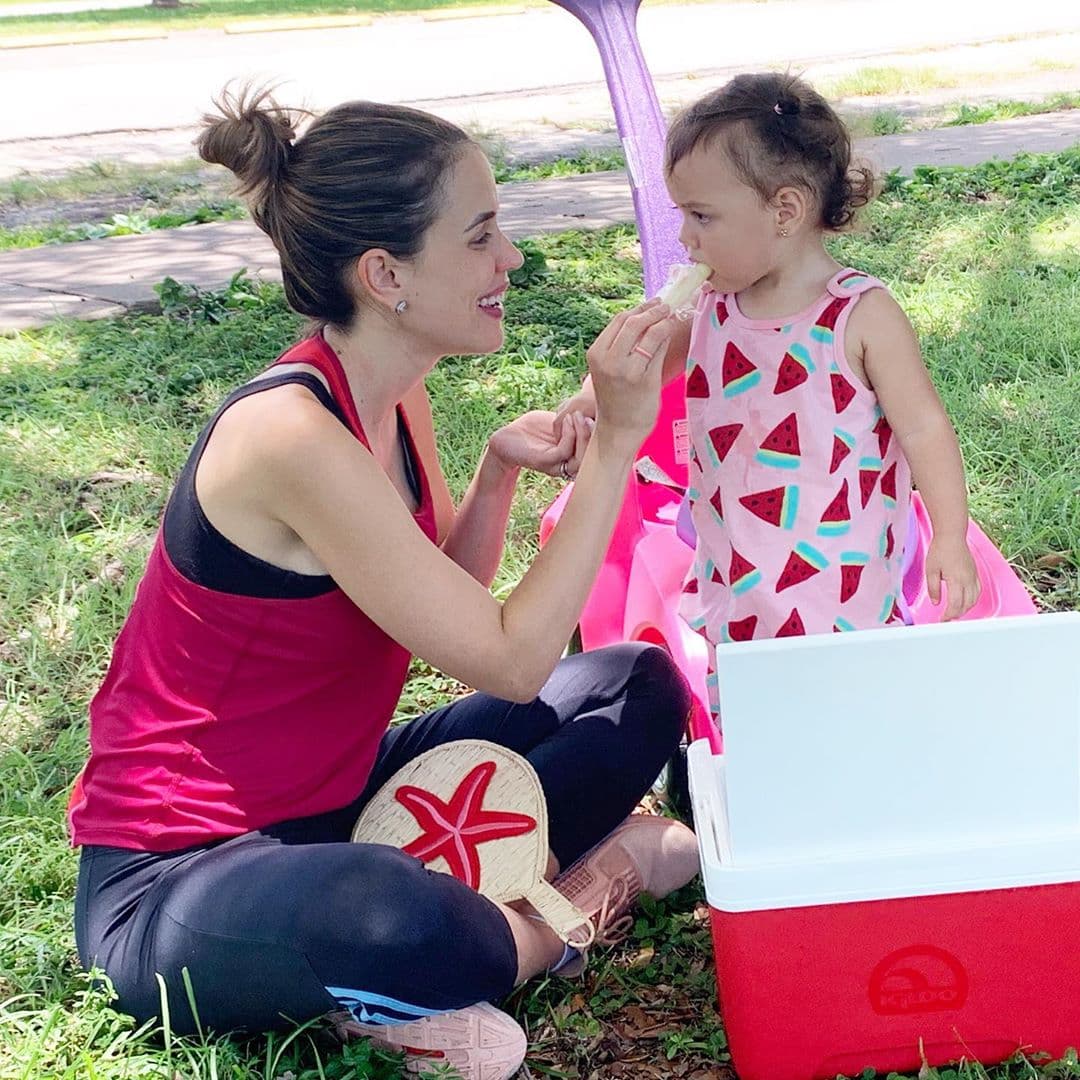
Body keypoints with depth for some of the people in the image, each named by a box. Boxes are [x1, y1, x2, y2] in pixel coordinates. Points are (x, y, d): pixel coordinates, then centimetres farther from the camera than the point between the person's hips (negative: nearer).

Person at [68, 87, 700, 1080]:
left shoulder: (394, 399, 0)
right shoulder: (293, 435, -28)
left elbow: (453, 611, 8)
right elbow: (509, 661, -25)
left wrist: (500, 468, -8)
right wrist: (613, 444, -22)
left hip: (330, 804, 9)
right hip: (178, 878, -9)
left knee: (639, 687, 11)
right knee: (406, 929, -42)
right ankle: (558, 915, -10)